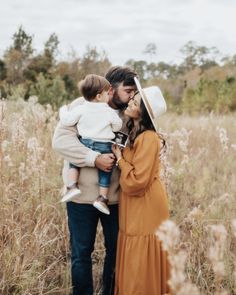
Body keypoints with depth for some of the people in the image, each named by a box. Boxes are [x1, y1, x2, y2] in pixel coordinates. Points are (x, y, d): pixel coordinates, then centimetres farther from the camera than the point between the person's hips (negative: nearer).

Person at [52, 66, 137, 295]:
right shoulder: (82, 106, -9)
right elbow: (60, 140, -18)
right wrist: (95, 158, -26)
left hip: (115, 196, 5)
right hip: (83, 196, -4)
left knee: (117, 249, 14)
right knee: (81, 253, 8)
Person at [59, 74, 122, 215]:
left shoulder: (81, 109, -3)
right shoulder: (110, 112, -4)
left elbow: (66, 120, -2)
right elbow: (118, 126, 7)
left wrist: (64, 110, 19)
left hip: (85, 144, 1)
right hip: (104, 147, -1)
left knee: (73, 161, 21)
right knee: (105, 172, 11)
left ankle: (73, 186, 3)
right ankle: (102, 198, 6)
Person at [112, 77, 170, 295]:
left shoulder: (148, 138, -21)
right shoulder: (133, 132, 7)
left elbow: (136, 181, -24)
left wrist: (120, 158, -15)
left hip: (145, 208, -9)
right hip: (133, 208, 9)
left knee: (141, 266, 4)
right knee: (133, 264, 19)